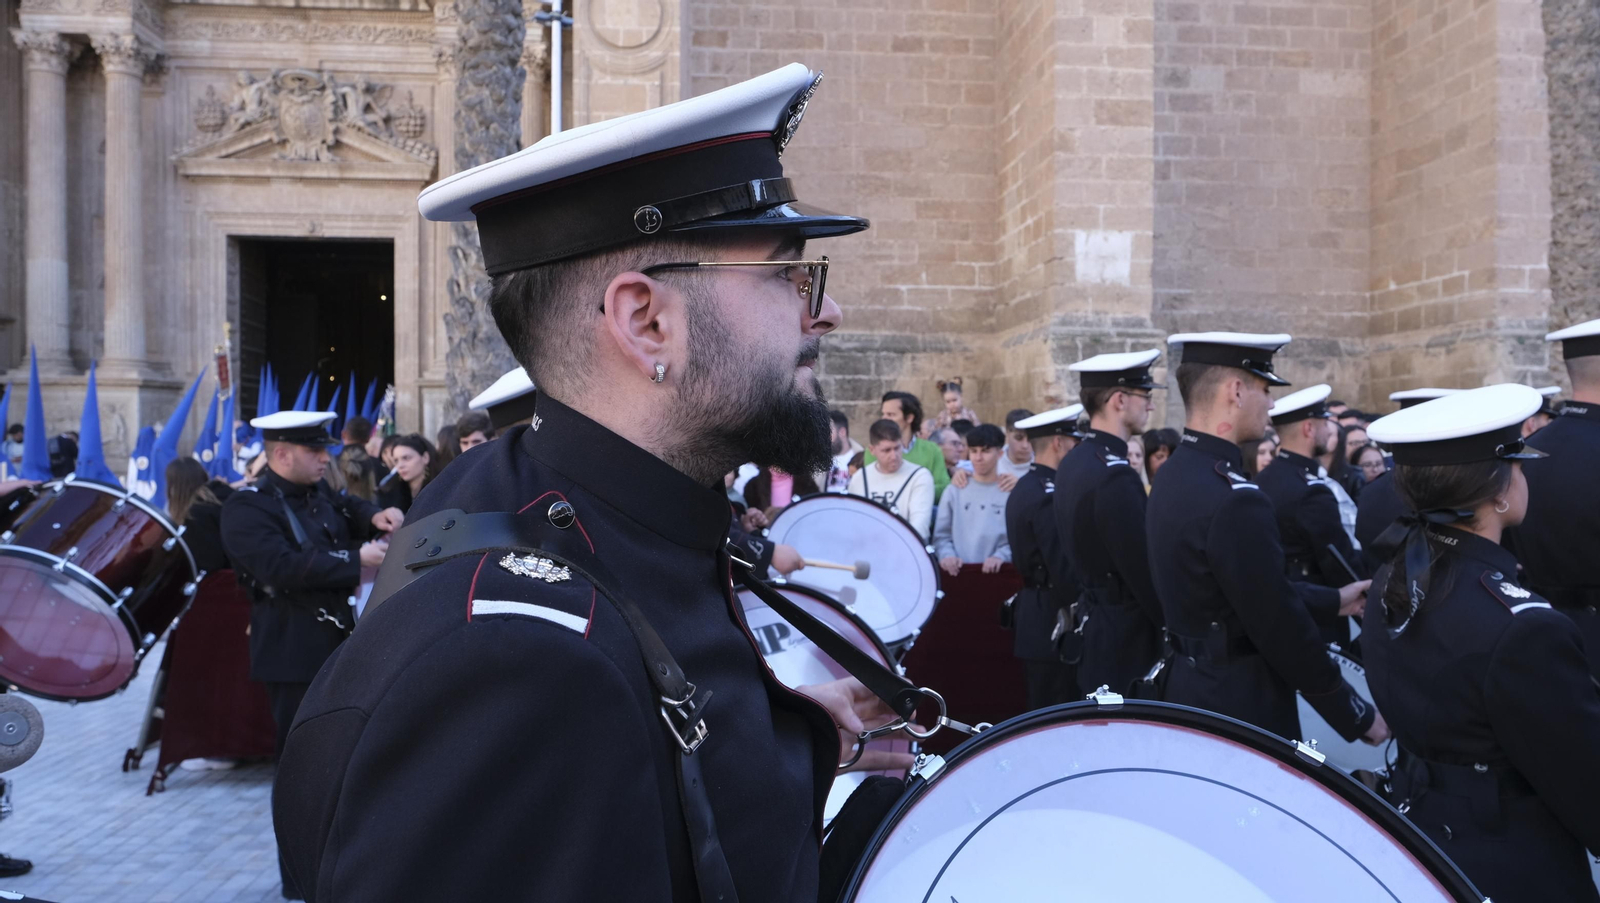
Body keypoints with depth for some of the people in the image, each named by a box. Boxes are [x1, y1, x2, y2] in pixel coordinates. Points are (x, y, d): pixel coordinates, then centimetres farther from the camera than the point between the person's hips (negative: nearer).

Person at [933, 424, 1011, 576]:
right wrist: (946, 554, -9)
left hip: (997, 572, -2)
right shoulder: (954, 491, 12)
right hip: (958, 572, 2)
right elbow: (941, 534, 10)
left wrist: (1001, 555, -17)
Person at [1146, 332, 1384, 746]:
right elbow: (1283, 627, -22)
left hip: (1193, 685, 9)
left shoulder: (1173, 475, 4)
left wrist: (1333, 598, 20)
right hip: (1239, 706, -9)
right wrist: (1357, 714, -10)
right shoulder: (1233, 498, -26)